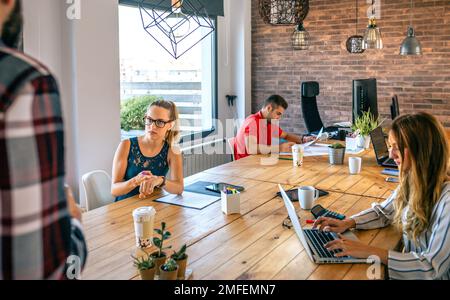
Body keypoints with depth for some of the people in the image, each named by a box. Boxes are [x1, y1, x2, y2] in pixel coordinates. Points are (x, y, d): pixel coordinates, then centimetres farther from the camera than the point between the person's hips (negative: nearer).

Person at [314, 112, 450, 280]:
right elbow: (383, 212, 12)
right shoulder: (410, 182, -2)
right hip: (409, 268, 6)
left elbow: (433, 267, -25)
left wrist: (370, 252, -27)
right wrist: (348, 223, -4)